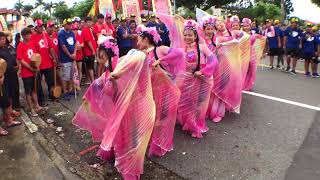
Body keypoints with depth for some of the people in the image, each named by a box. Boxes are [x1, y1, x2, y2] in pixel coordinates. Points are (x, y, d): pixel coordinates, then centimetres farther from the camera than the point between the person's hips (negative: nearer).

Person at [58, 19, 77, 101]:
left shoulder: (72, 33, 10)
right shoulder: (61, 33, -10)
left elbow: (75, 43, 10)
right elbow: (63, 46, -14)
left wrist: (74, 53, -4)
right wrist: (70, 55, -10)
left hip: (72, 57, 7)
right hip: (65, 58, -7)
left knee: (71, 75, 15)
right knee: (65, 76, -2)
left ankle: (70, 90, 27)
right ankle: (65, 92, 6)